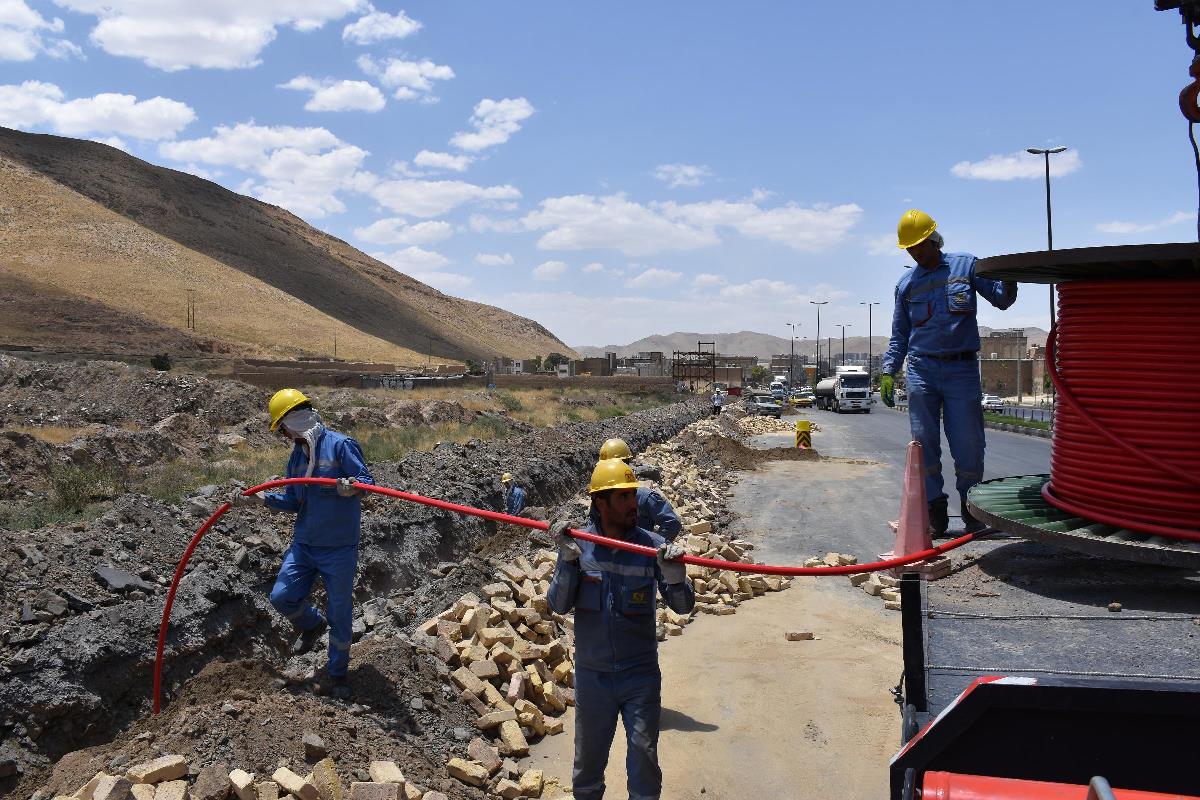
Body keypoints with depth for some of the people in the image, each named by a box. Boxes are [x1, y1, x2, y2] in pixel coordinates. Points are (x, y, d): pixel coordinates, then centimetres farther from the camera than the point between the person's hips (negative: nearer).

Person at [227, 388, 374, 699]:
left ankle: (338, 671, 25)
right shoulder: (297, 456, 10)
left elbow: (367, 481, -19)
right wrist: (258, 498, 0)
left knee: (340, 613, 4)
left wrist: (350, 486, -41)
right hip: (303, 544, 7)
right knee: (281, 597, 2)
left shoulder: (340, 445, -13)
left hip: (339, 548, -6)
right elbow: (292, 501, 12)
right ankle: (313, 625, 35)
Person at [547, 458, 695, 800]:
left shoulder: (652, 546, -10)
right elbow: (559, 605, -10)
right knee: (588, 760, 18)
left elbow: (683, 606, -9)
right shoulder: (578, 544, -7)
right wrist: (569, 560, -25)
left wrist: (675, 578, -31)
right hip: (592, 676, 1)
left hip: (641, 675, -1)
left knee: (644, 763, 7)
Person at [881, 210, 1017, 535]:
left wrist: (1008, 278, -18)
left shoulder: (966, 265, 7)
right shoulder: (906, 284, 13)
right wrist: (888, 372, 7)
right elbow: (899, 335, 17)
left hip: (962, 370, -2)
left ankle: (971, 509, 18)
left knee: (969, 446, 1)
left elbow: (1001, 299, 4)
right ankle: (936, 513, 8)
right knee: (924, 444, 0)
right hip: (921, 370, 2)